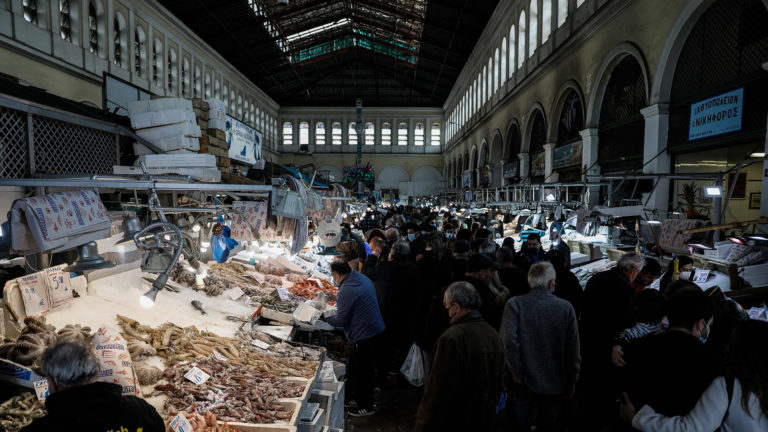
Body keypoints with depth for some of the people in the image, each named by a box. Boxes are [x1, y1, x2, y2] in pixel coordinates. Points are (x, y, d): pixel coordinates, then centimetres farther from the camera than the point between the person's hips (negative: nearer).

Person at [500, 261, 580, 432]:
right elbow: (573, 349, -4)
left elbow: (508, 341, -21)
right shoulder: (566, 307, -8)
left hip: (522, 383, 0)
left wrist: (516, 372, -8)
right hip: (555, 385, 1)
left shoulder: (514, 304, -12)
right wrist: (571, 383, 7)